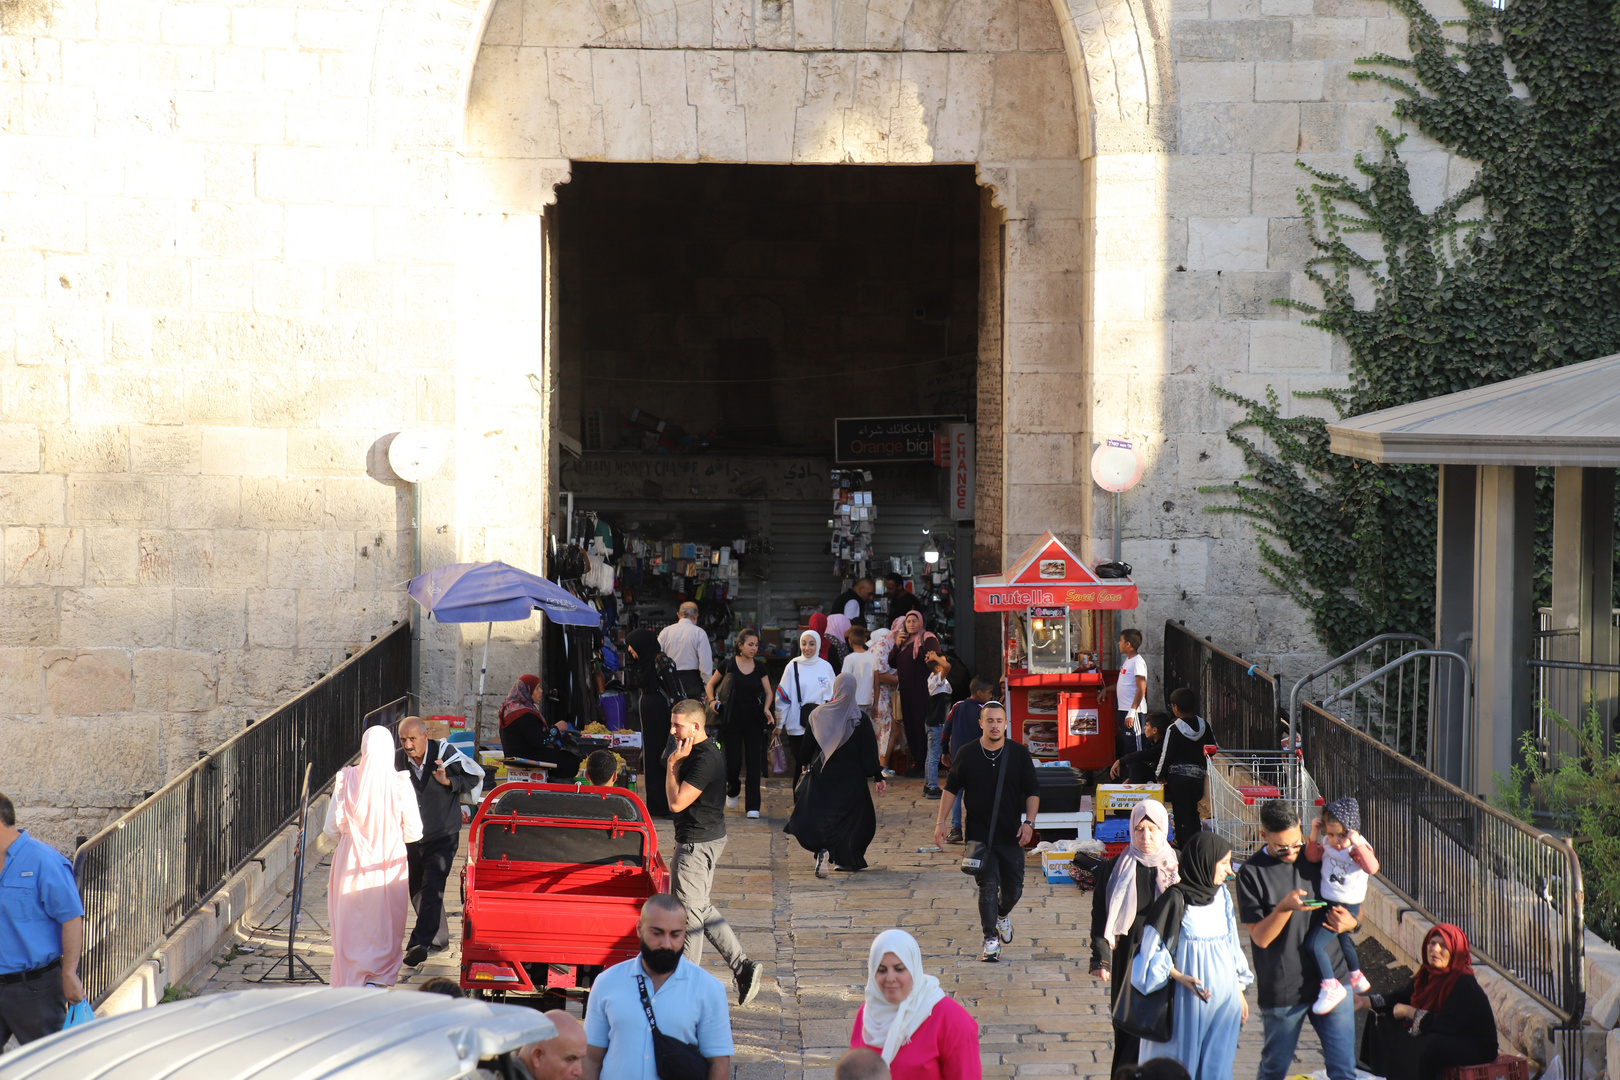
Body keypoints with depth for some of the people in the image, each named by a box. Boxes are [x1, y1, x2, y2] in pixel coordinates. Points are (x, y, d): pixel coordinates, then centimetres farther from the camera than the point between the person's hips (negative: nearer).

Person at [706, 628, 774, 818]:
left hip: (753, 720, 2)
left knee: (754, 762, -3)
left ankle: (753, 806, 1)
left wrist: (766, 709, -7)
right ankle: (732, 791, 32)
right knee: (733, 762, -1)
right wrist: (712, 700, -9)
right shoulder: (729, 665, -2)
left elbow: (768, 692, 11)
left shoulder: (760, 668, 5)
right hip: (732, 720, -2)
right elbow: (710, 685, 8)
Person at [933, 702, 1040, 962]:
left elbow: (1033, 791, 5)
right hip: (979, 834, -2)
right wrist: (941, 822, 3)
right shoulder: (968, 754, -1)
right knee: (988, 886, -11)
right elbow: (951, 788, 8)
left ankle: (1003, 914, 42)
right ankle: (991, 940, -5)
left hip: (1011, 834, 2)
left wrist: (1029, 823, -8)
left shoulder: (1019, 754, 0)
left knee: (1014, 889, 9)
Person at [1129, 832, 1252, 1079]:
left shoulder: (1222, 896, 9)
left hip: (1225, 997, 6)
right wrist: (1181, 978, -21)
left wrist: (1240, 993, 18)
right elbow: (1152, 948, -10)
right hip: (1190, 997, -6)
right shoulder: (1176, 899, -11)